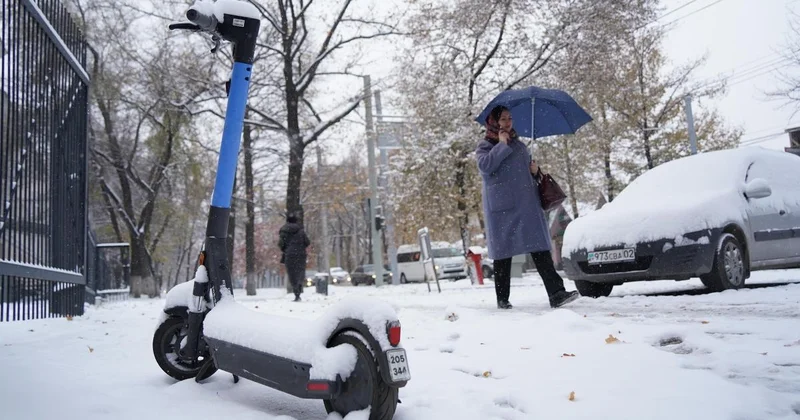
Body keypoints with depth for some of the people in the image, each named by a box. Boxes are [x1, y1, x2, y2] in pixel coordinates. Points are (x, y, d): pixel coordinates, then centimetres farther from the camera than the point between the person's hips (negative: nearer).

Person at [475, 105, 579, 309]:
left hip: (528, 204, 5)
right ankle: (502, 299, 12)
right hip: (502, 207, -4)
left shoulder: (518, 144, 20)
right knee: (503, 251, 2)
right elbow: (485, 166, -17)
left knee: (540, 248, -5)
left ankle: (556, 293, -10)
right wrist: (502, 144, -12)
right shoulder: (485, 146, 3)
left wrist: (535, 169, 9)